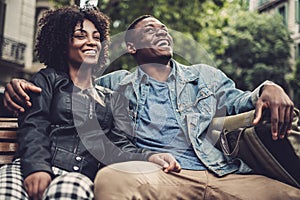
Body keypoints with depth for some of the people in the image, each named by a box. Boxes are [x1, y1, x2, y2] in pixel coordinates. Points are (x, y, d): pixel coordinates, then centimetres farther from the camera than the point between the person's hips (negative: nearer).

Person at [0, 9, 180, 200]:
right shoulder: (48, 80, 18)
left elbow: (120, 146, 11)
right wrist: (36, 167, -19)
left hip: (81, 176, 0)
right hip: (37, 169, 0)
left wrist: (148, 156, -13)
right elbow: (33, 127, 3)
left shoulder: (113, 98, 23)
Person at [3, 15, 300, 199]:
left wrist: (269, 89, -2)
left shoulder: (206, 76, 27)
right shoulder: (116, 83, 21)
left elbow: (238, 102, 22)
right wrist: (21, 85, 7)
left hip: (225, 175, 3)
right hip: (155, 174, -2)